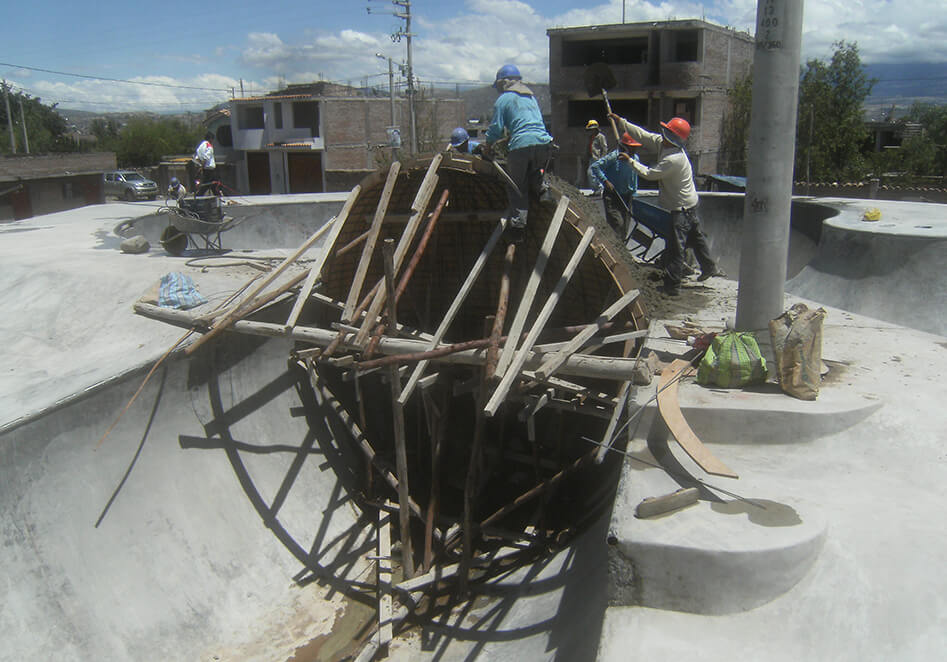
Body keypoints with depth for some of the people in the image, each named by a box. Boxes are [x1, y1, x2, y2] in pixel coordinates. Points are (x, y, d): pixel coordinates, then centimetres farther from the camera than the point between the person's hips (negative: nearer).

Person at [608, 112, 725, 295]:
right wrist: (621, 121, 4)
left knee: (674, 246, -3)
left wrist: (631, 162, -11)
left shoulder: (674, 159, -30)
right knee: (695, 237, 23)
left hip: (681, 208, -10)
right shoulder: (662, 143, -3)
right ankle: (710, 268, 40)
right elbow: (643, 136, 5)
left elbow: (650, 174, -23)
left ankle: (672, 286, 4)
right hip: (689, 204, 10)